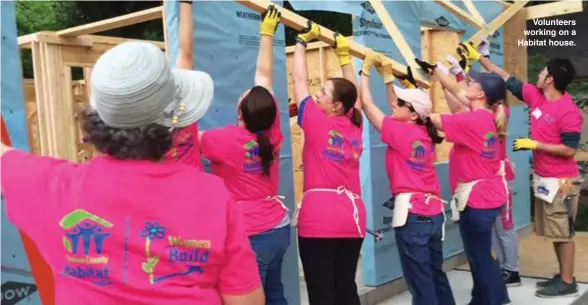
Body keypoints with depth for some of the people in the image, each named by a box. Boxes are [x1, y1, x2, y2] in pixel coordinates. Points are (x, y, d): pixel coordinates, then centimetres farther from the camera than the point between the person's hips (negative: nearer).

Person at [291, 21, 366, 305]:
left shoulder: (317, 122, -5)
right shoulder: (354, 126, 7)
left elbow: (299, 79, 4)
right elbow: (352, 92, 25)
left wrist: (302, 40, 15)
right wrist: (344, 54, 32)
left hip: (319, 217, -6)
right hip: (353, 216, 6)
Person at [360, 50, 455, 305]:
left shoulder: (399, 132, -11)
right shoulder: (424, 133, 8)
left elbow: (367, 103, -7)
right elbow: (397, 112, 22)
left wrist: (366, 68, 3)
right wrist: (387, 76, 25)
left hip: (411, 212, -8)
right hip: (433, 211, 8)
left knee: (419, 278, 0)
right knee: (436, 273, 19)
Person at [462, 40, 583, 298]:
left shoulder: (569, 112, -19)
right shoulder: (535, 96, 2)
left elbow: (569, 150, -19)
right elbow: (508, 80, 9)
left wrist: (535, 145, -19)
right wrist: (478, 57, 11)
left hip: (561, 181, -8)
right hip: (542, 178, 8)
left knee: (563, 232, 1)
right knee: (554, 232, 15)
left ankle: (567, 283, 12)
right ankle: (563, 275, 27)